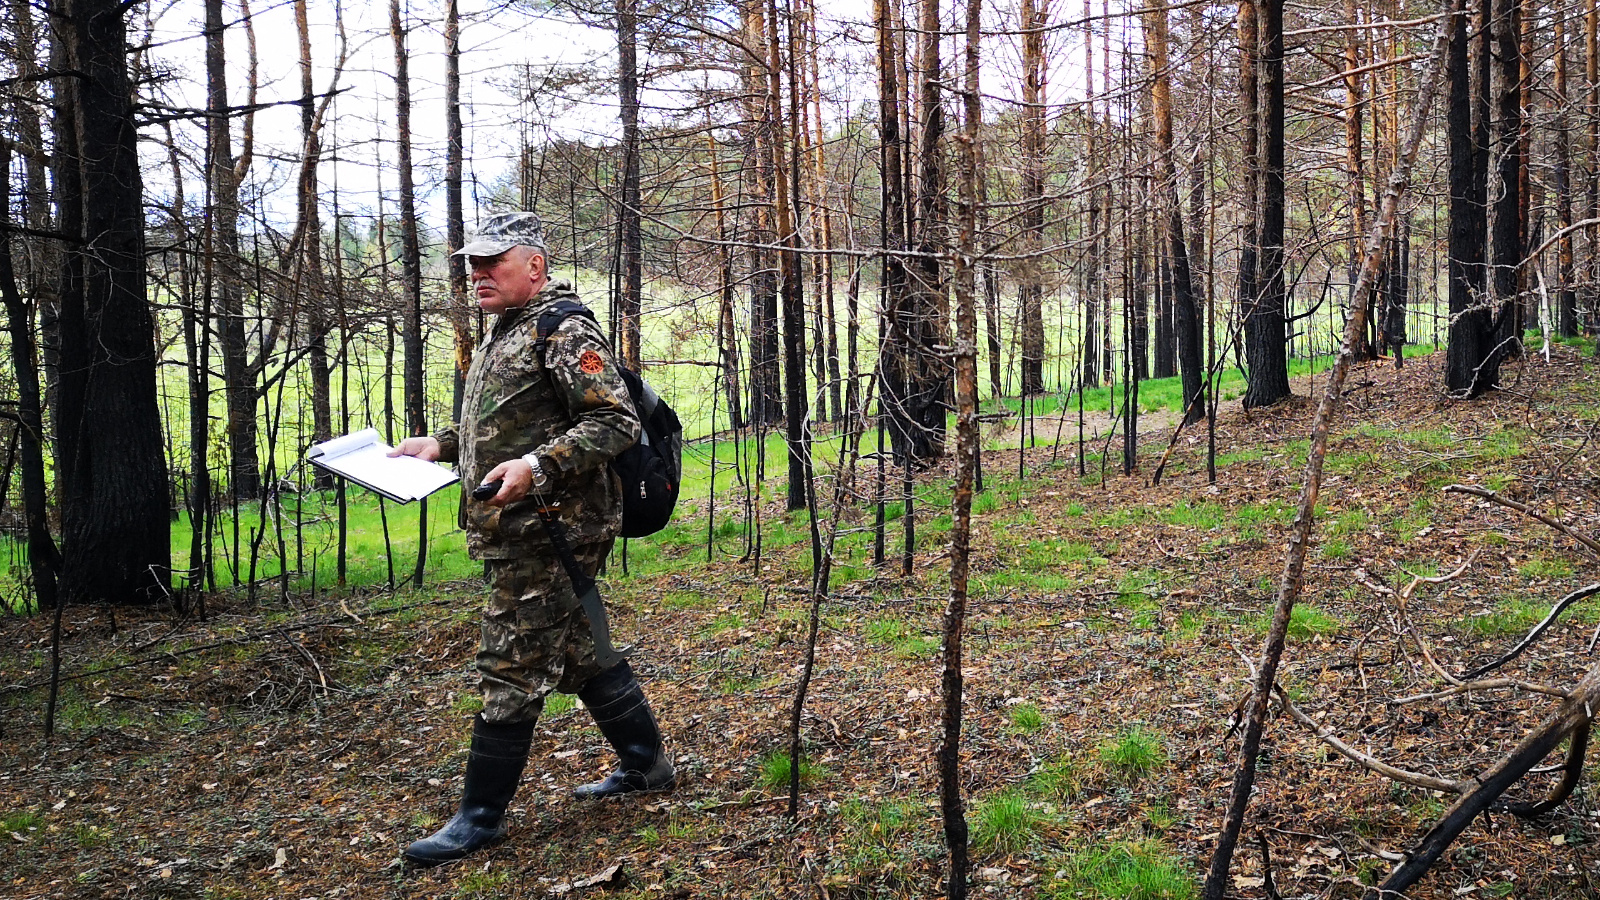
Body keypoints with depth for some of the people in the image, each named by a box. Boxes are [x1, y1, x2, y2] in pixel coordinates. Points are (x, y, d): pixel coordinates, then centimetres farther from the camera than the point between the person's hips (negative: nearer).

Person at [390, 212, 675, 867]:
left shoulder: (564, 331, -13)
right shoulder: (501, 335, 17)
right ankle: (646, 764, 30)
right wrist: (442, 443, 12)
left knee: (511, 669, -3)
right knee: (579, 650, 17)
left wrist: (537, 466, -28)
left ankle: (481, 815, 7)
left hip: (549, 531, -10)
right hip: (518, 534, 10)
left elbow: (617, 421, -20)